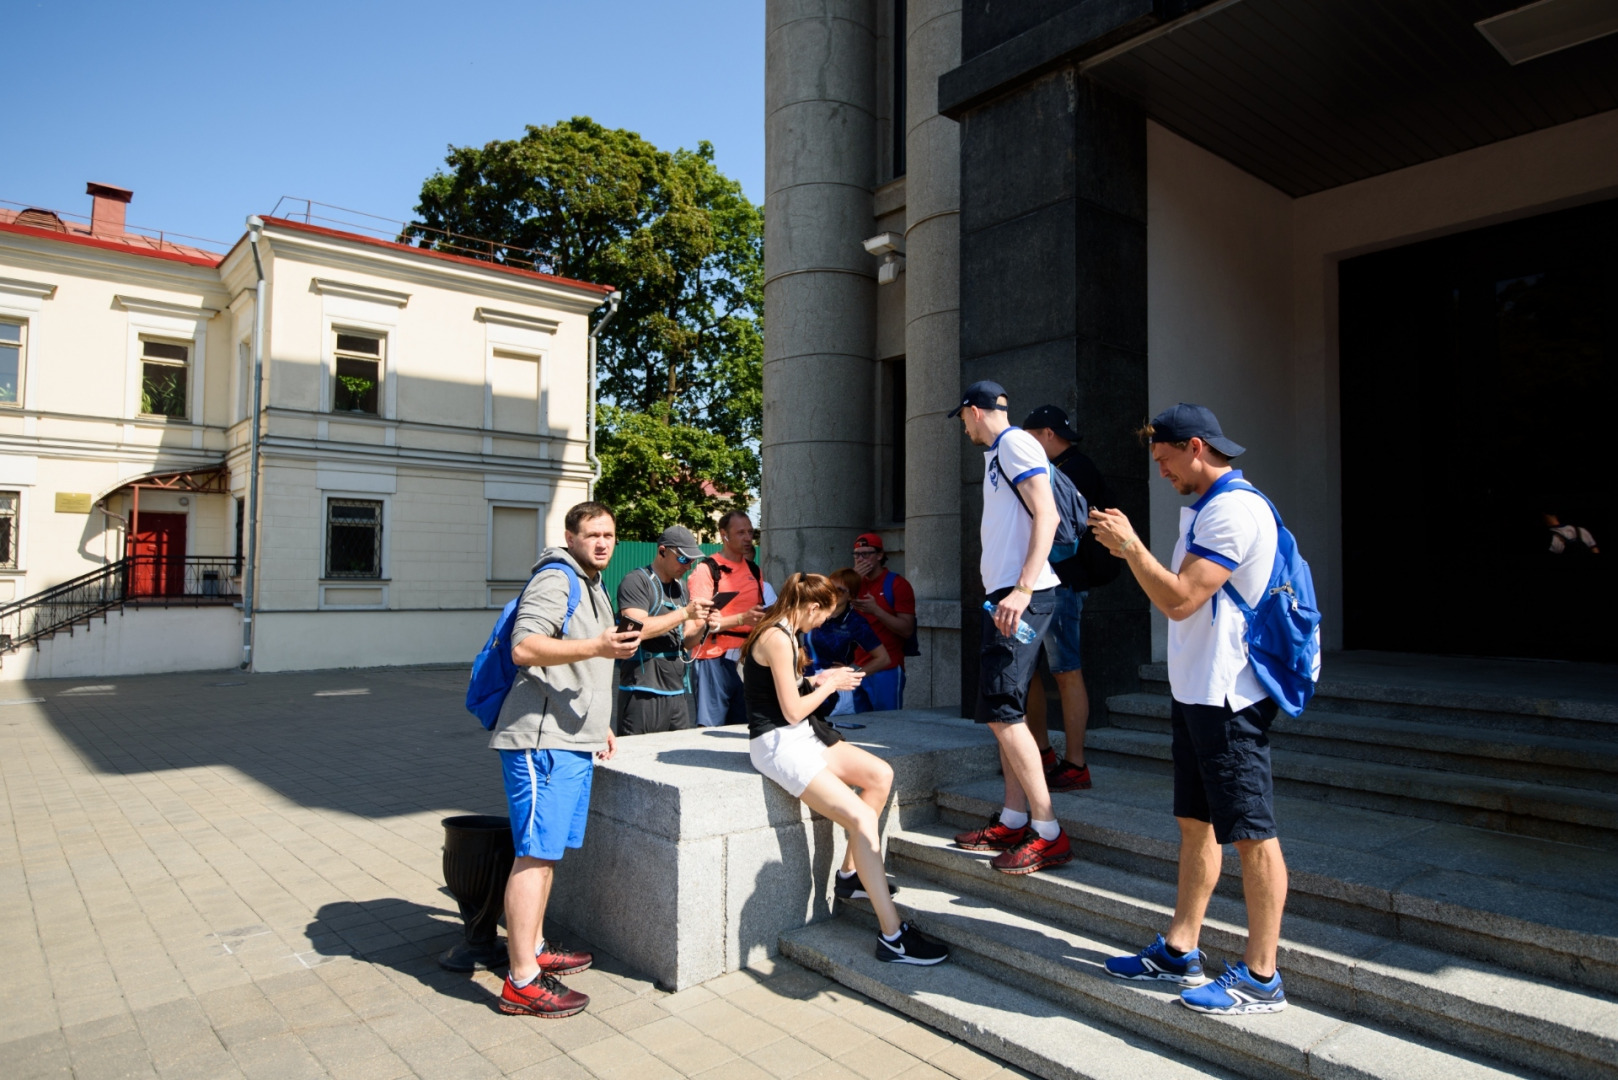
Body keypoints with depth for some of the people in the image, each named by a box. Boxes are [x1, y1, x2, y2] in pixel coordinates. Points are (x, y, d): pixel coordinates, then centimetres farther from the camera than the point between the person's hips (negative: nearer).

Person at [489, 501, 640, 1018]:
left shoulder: (592, 586, 21)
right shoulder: (555, 581, -11)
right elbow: (525, 648, -24)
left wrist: (598, 723, 29)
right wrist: (598, 647, -32)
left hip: (572, 741, 10)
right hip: (543, 739, -10)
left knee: (548, 850, 18)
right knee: (535, 854, -7)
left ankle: (533, 948, 31)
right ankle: (522, 982, 0)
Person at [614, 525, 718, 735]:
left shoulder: (681, 586, 17)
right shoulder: (636, 581, -5)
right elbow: (637, 629, -19)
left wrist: (701, 627, -2)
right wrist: (685, 613, -18)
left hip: (679, 692, 7)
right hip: (644, 692, -7)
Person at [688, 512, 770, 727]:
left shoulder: (754, 570, 16)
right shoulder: (705, 569, -6)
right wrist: (742, 619, -22)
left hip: (747, 658, 6)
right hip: (715, 658, -6)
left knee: (745, 725, 7)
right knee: (710, 727, -5)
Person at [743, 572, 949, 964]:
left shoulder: (780, 632, 13)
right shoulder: (778, 639, -18)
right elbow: (793, 711, -18)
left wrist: (817, 680, 10)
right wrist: (830, 685, -5)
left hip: (799, 736, 10)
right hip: (777, 744, -10)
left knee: (880, 774, 2)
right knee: (863, 819, -20)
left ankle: (850, 874, 12)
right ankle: (892, 938, -16)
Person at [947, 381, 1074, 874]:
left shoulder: (1015, 443, -8)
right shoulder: (998, 451, 22)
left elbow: (1046, 516, -19)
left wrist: (1022, 590, -26)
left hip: (1022, 596, -10)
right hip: (1006, 593, 10)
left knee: (1001, 711, -11)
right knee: (1003, 710, 12)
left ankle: (1049, 834, -4)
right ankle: (1015, 821, 20)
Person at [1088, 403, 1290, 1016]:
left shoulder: (1234, 510, -17)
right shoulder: (1204, 509, 17)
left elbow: (1180, 600, -22)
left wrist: (1131, 545, -13)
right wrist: (1130, 552, 11)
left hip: (1228, 698, -11)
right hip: (1196, 691, 11)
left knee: (1251, 834, 0)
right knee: (1196, 824, 16)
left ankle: (1260, 977, 12)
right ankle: (1180, 950, 26)